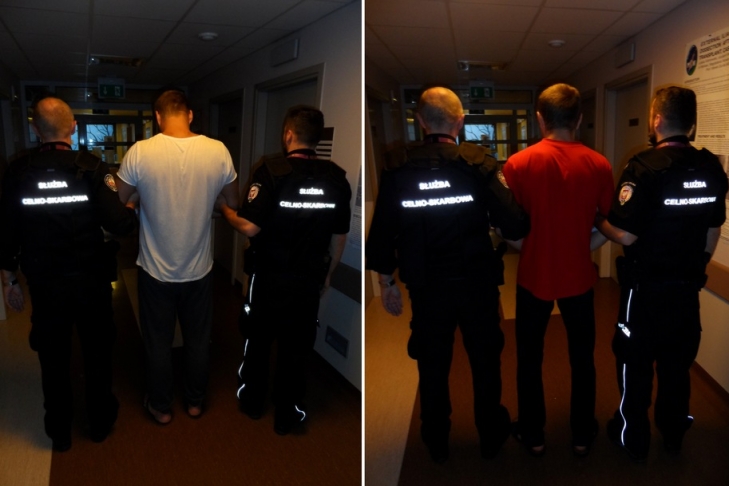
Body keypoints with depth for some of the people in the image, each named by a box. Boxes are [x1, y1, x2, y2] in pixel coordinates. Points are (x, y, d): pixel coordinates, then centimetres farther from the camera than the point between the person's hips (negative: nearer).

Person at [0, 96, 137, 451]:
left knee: (53, 358, 17)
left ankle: (59, 432, 32)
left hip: (44, 284, 2)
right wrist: (133, 211, 2)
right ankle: (100, 422, 33)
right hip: (91, 280, -2)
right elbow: (117, 224, -21)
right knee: (97, 353, 17)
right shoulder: (91, 168, -15)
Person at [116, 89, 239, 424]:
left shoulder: (140, 152, -15)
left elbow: (119, 201, -1)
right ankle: (195, 402, 36)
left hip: (156, 271, -1)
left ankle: (160, 407, 33)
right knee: (198, 340, 19)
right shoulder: (217, 151, -11)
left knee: (158, 343, 16)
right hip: (198, 270, 1)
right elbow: (233, 201, 4)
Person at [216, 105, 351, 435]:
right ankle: (286, 417, 26)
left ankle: (252, 402, 37)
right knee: (296, 349, 14)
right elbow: (339, 237, 3)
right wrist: (327, 273, 17)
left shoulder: (271, 169, -16)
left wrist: (224, 209, 0)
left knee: (257, 341, 20)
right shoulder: (337, 178, -4)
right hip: (308, 281, 2)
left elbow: (250, 227, -20)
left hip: (268, 277, -2)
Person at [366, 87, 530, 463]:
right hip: (476, 283, -1)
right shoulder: (477, 162, -14)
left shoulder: (397, 167, -8)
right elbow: (514, 226, -19)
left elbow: (382, 232, -5)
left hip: (426, 286, 1)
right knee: (485, 360, 18)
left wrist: (386, 282, 7)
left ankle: (436, 442, 33)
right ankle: (491, 436, 35)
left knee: (432, 365, 17)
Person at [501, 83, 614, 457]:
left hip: (534, 276, -1)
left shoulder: (518, 164, -14)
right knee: (582, 357, 18)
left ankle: (532, 434, 28)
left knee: (529, 358, 15)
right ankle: (582, 434, 31)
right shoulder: (599, 165, -8)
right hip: (579, 277, 2)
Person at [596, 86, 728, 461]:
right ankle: (673, 433, 35)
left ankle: (633, 437, 25)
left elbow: (626, 235, -22)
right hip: (688, 284, 6)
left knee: (636, 361, 11)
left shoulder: (645, 166, -21)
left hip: (646, 285, -5)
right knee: (677, 361, 19)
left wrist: (598, 222, -3)